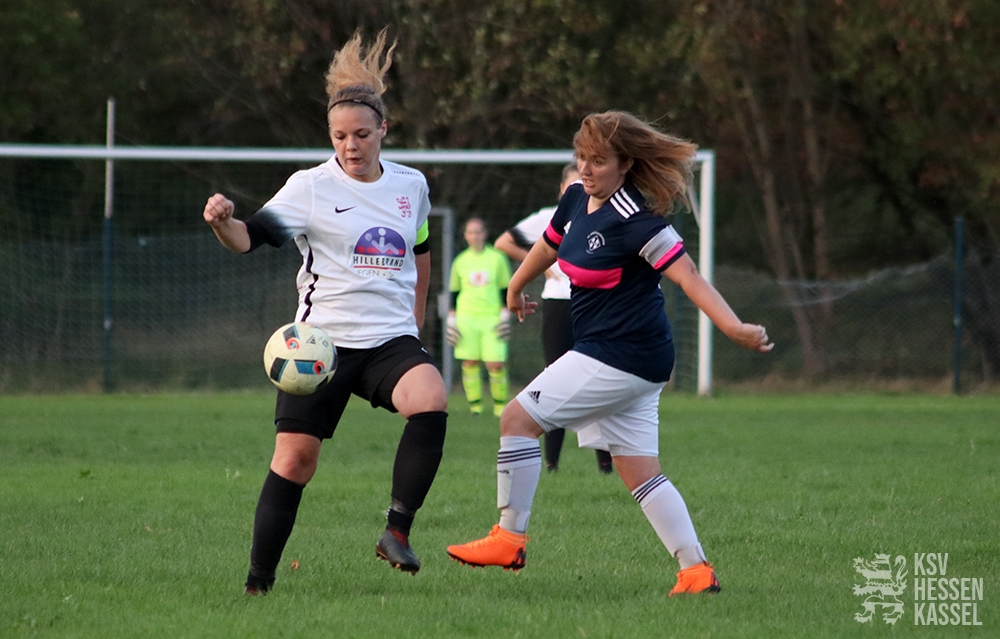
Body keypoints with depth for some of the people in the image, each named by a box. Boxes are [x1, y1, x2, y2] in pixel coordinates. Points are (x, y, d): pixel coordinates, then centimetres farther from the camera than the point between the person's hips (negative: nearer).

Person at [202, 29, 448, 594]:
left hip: (391, 340, 2)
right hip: (322, 339, -2)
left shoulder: (411, 186, 8)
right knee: (295, 458, -5)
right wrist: (222, 221, -33)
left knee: (432, 400, -28)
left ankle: (398, 530, -20)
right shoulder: (310, 188, -3)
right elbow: (250, 237, -12)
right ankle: (259, 581, 7)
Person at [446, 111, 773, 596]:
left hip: (622, 356, -9)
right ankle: (696, 571, 3)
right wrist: (515, 288, 45)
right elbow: (548, 246, 28)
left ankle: (509, 538, -2)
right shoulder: (576, 200, 7)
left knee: (518, 419, -8)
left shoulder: (633, 220, -19)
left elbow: (686, 274, -25)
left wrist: (734, 328, -36)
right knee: (638, 471, 7)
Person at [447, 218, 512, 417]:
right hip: (466, 316, 1)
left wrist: (505, 315, 1)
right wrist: (451, 319, 7)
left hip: (492, 317, -1)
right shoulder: (460, 261, 9)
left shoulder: (497, 258, 5)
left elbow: (506, 290, 8)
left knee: (496, 363, -9)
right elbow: (454, 293, 14)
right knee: (470, 362, -5)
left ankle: (500, 404, 6)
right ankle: (475, 405, 1)